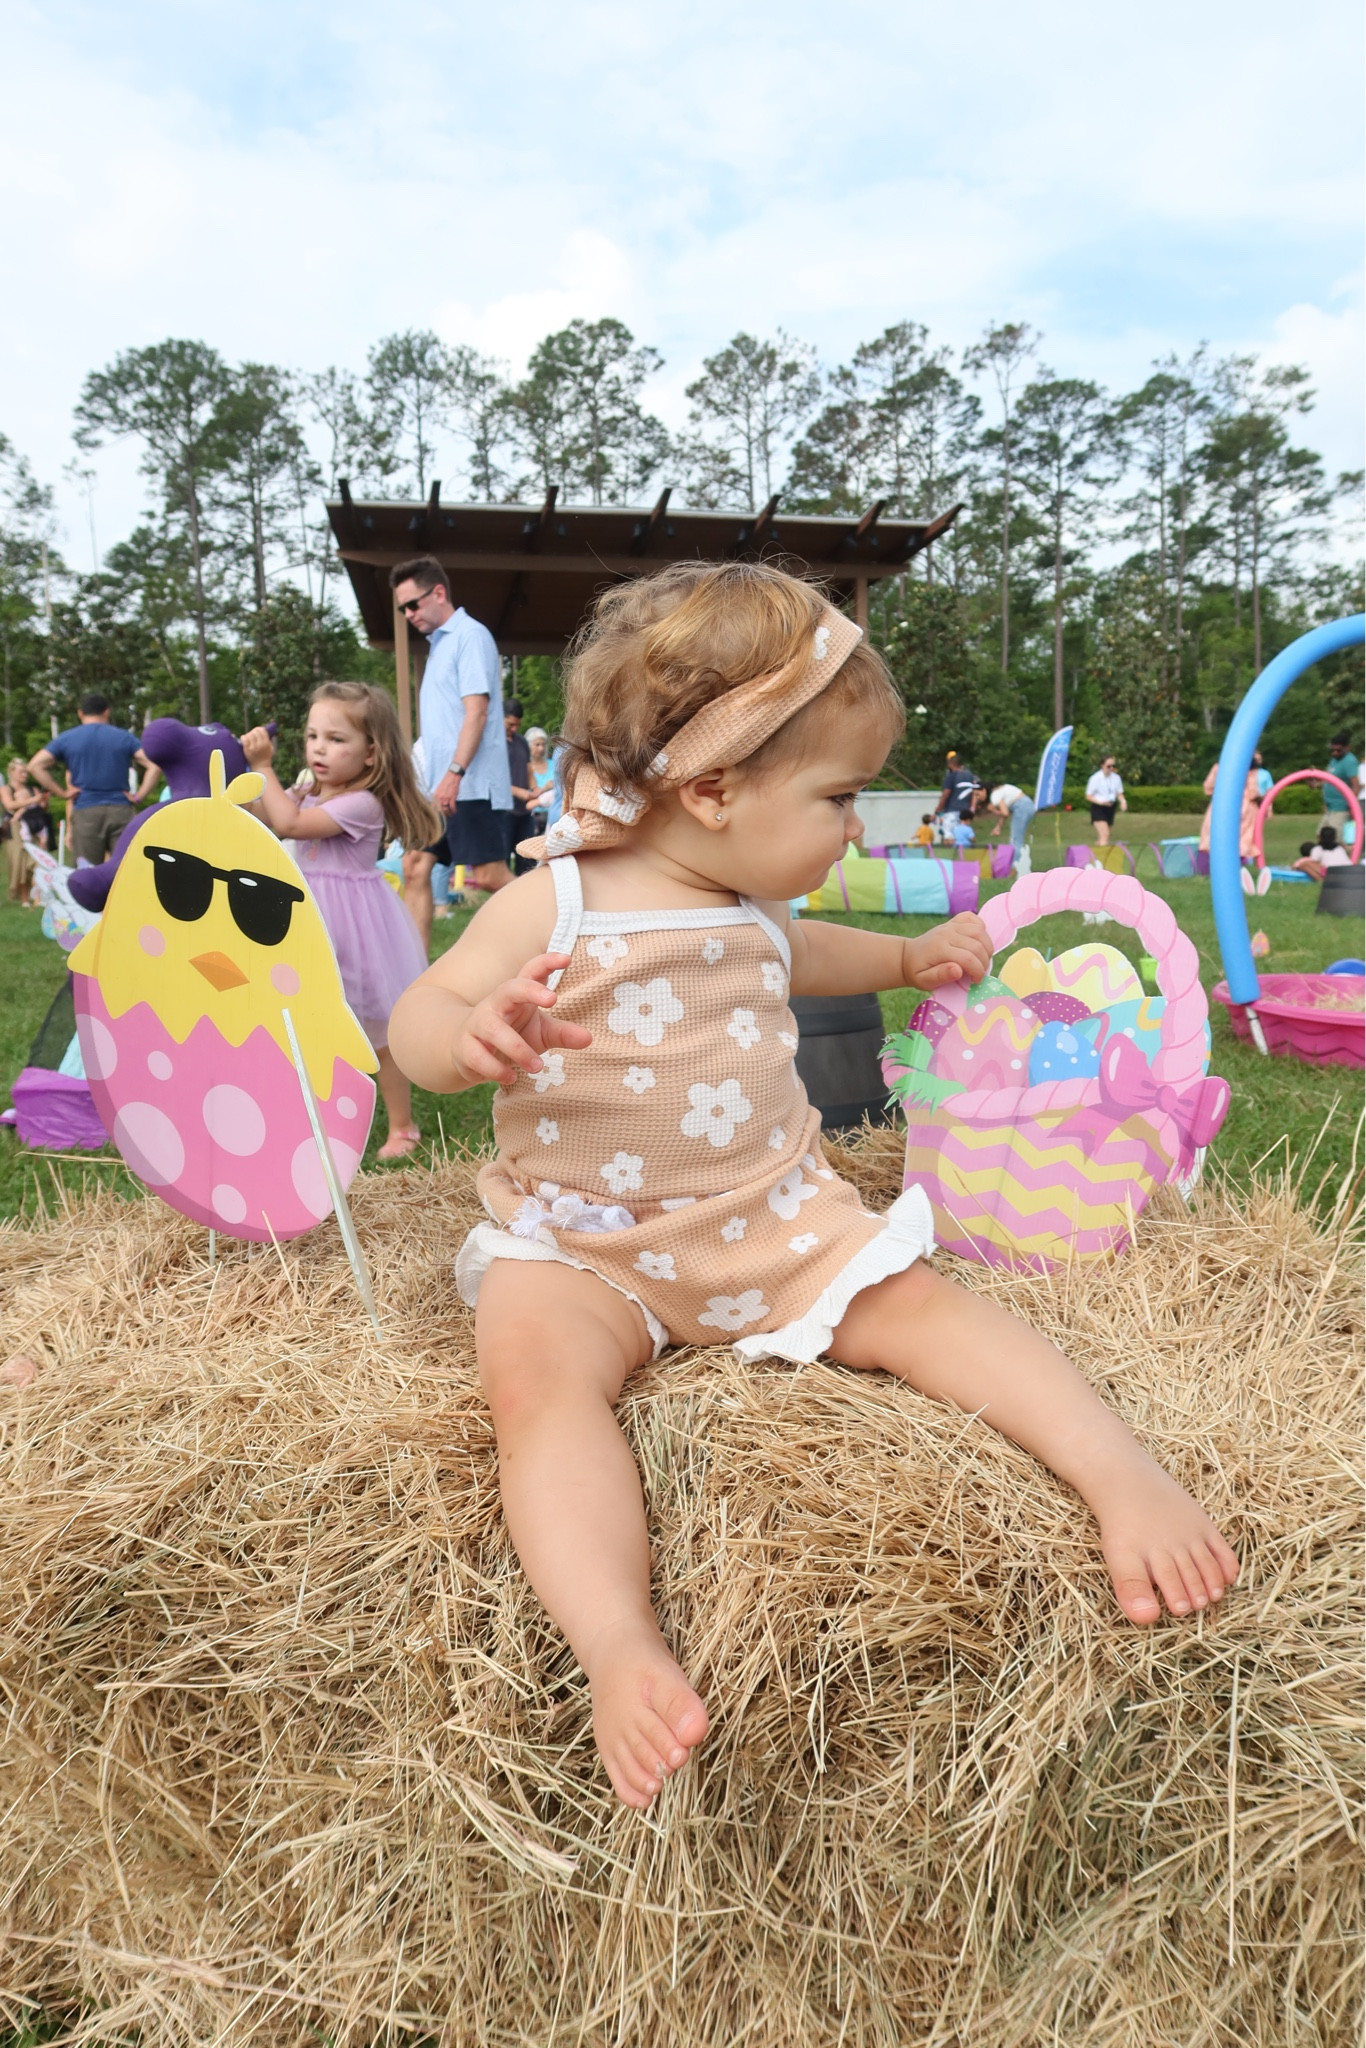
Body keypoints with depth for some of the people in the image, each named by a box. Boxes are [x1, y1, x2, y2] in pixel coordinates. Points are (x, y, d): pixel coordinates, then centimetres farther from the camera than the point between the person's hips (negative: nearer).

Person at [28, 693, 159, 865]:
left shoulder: (66, 738, 8)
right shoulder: (125, 737, 8)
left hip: (85, 813, 0)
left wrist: (60, 793, 2)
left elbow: (34, 766, 0)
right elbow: (154, 766, -3)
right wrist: (139, 797, -2)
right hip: (119, 810, 0)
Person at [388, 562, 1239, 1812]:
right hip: (582, 1246, -4)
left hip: (773, 1218, 5)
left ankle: (1122, 1473, -9)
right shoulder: (554, 905, -12)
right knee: (534, 1366, -31)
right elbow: (415, 1022, -14)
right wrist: (472, 1036, -38)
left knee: (913, 1301, -14)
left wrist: (906, 957, 31)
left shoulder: (749, 907, 8)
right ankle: (622, 1650, -40)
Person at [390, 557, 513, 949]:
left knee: (490, 875, -8)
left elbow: (476, 711, -17)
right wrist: (431, 777, 16)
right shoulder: (437, 643, 19)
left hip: (471, 784, -9)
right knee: (415, 869, 5)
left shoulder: (470, 635, -7)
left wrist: (454, 773, -24)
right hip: (436, 785, 9)